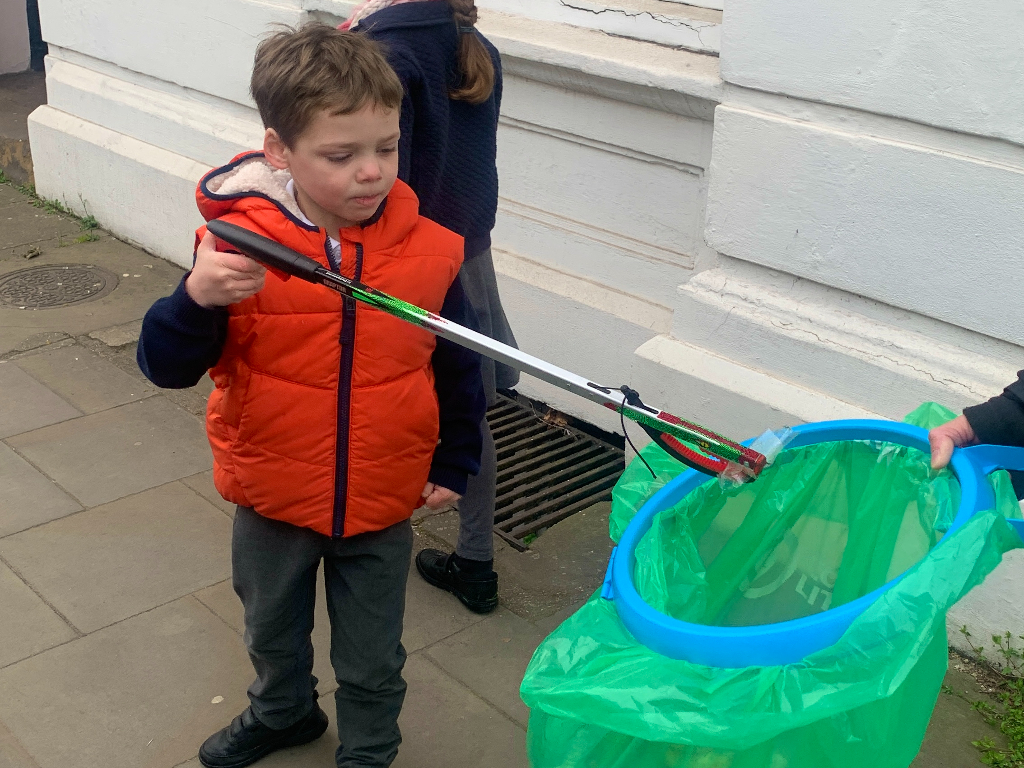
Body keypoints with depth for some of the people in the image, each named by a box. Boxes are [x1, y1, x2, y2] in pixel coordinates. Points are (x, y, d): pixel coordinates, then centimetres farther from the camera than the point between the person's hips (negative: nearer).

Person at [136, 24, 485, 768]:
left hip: (382, 506, -1)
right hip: (273, 499, 1)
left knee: (373, 659, 18)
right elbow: (166, 366, -17)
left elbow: (459, 369, -1)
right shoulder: (241, 244, -18)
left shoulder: (429, 251, -15)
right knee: (272, 630, 28)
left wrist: (453, 463, 4)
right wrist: (199, 299, -37)